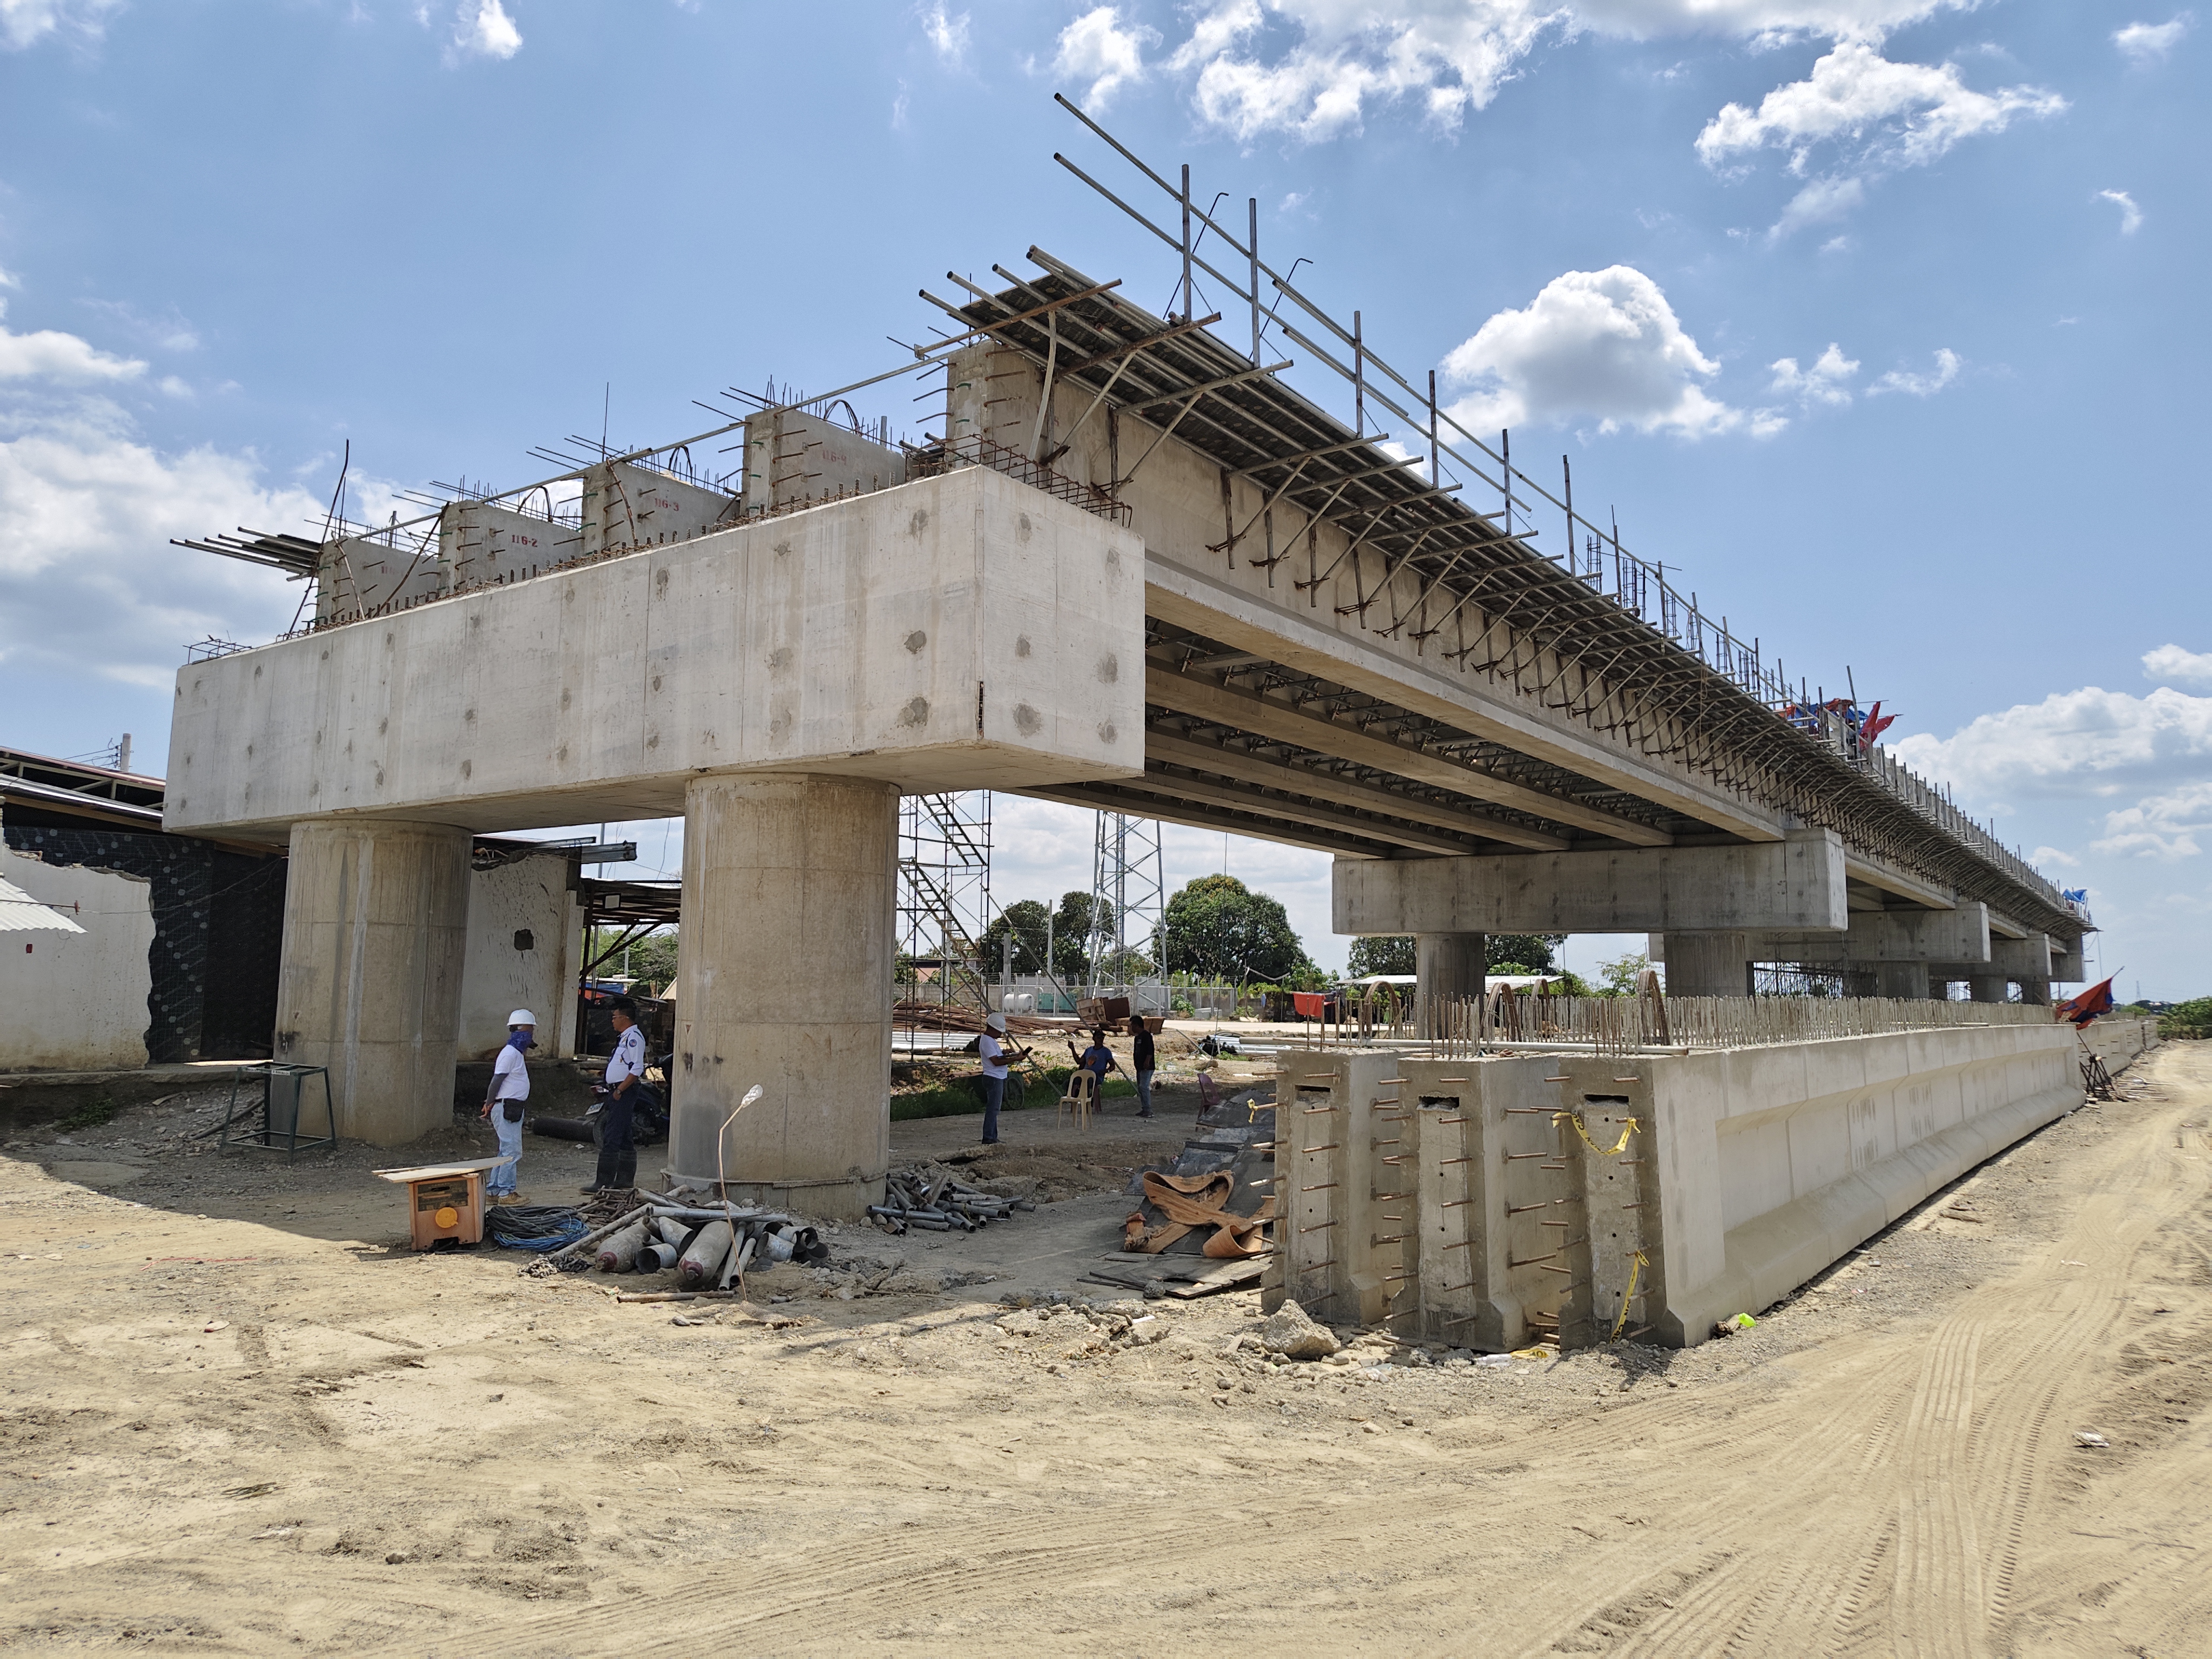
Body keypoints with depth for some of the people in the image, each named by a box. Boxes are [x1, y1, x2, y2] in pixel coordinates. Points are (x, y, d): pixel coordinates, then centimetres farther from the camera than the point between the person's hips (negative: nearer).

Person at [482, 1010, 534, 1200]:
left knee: (506, 1151, 14)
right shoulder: (510, 1053, -14)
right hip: (506, 1107, -10)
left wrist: (490, 1106, 18)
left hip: (513, 1108, 10)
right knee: (512, 1150, -8)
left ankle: (493, 1189, 19)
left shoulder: (516, 1052, 18)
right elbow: (496, 1081, -17)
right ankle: (507, 1192, -5)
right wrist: (489, 1106, -14)